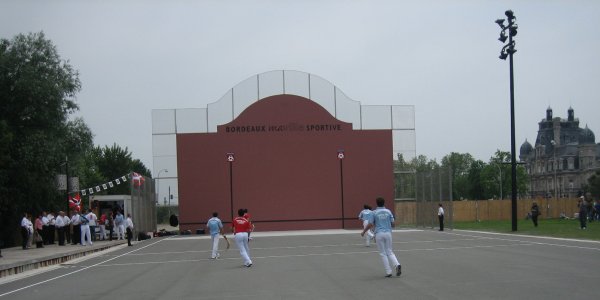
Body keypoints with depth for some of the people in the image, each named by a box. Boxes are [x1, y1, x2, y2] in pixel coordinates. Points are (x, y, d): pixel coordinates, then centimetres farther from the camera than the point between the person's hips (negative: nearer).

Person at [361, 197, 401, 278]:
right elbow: (392, 223, 4)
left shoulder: (374, 212, -2)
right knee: (389, 252, 11)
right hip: (388, 233, 2)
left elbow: (370, 225, -3)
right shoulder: (388, 211, 4)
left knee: (383, 254, 5)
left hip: (379, 234, -2)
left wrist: (363, 232, 11)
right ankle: (397, 265, -14)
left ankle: (388, 272, 1)